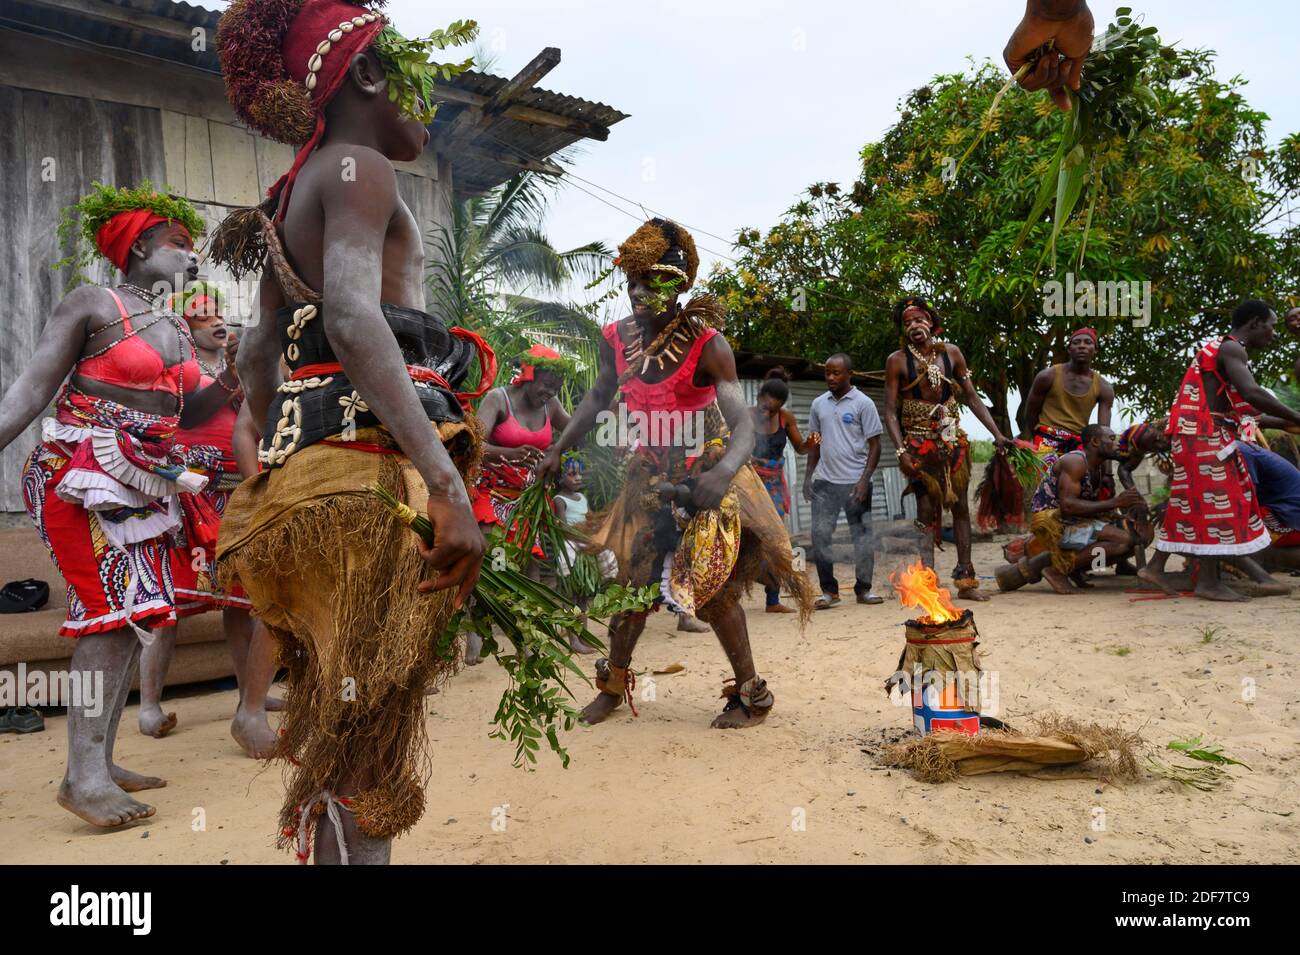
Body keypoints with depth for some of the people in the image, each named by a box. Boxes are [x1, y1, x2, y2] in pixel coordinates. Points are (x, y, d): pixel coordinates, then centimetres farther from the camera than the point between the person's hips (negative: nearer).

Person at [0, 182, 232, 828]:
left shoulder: (177, 329, 15)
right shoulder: (93, 303, -5)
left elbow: (184, 414, 16)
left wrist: (232, 377, 1)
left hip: (142, 487, 8)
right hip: (82, 478, -8)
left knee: (136, 614, 5)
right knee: (115, 609, -16)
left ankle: (99, 762, 14)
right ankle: (83, 776, -11)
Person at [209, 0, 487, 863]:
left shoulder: (297, 194, 24)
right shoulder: (358, 167, -4)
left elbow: (258, 355, 24)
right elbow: (353, 320, -23)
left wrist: (288, 467, 27)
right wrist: (447, 482, -29)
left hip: (307, 462, 10)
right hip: (373, 470, -10)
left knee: (343, 728, 15)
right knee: (367, 736, -7)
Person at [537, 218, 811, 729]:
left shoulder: (706, 344, -23)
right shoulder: (617, 338, -7)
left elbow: (743, 423, -31)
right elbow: (597, 398, 10)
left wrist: (722, 473, -51)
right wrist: (557, 451, 3)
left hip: (707, 475, -5)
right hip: (651, 474, 5)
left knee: (711, 587, -2)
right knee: (633, 578, 11)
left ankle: (752, 694, 17)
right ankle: (613, 681, 30)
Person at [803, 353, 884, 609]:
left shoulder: (863, 403, -2)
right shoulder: (818, 404, 10)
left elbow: (875, 445, -3)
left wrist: (864, 479, -13)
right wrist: (808, 476, 8)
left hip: (855, 482, -3)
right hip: (824, 481, 3)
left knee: (862, 536, 4)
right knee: (819, 535, -2)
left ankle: (863, 589, 17)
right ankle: (829, 590, 9)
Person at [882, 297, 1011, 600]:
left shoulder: (951, 353, 5)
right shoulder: (897, 360, -3)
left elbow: (971, 397, 8)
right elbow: (890, 411, -6)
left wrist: (996, 433, 1)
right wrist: (901, 451, -16)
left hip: (953, 440, 3)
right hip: (919, 444, -3)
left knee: (960, 506, 5)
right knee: (927, 509, -3)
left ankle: (966, 579, 12)